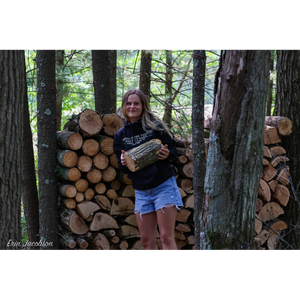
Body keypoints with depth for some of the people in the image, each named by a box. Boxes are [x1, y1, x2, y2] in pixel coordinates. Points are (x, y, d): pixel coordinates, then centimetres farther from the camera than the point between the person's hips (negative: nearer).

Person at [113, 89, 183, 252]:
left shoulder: (155, 126, -3)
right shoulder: (121, 135, 8)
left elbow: (173, 150, 1)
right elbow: (123, 169, 10)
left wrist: (167, 154, -22)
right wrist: (124, 163, -14)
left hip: (163, 186, -4)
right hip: (141, 191, 4)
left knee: (166, 237, -9)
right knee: (147, 240, 3)